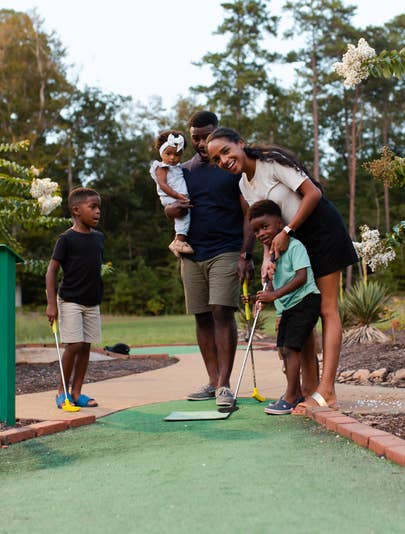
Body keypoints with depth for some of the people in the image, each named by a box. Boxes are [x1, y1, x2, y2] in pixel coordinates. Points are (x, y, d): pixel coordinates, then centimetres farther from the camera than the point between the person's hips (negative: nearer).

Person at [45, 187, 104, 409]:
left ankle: (76, 392, 14)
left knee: (86, 347, 6)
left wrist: (98, 296, 15)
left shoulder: (99, 238, 8)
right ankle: (62, 391, 5)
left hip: (92, 302, 6)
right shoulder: (67, 238, -10)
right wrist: (51, 303, -16)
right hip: (70, 301, -6)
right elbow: (51, 270, -10)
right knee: (74, 345, -10)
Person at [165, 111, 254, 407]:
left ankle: (224, 384, -13)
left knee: (222, 312, -14)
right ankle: (213, 381, 11)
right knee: (202, 317, 5)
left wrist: (246, 254, -13)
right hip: (192, 255, 5)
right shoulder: (185, 170, 16)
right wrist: (172, 209, -2)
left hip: (226, 253, -5)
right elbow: (169, 205, 24)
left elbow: (249, 214, -3)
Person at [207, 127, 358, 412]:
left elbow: (313, 193, -20)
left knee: (327, 309, -10)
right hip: (293, 241, 9)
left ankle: (326, 391, -15)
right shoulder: (244, 185, 7)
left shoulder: (272, 161, -17)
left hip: (321, 231, -8)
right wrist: (268, 255, -11)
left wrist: (286, 232, -19)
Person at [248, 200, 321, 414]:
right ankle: (297, 394, 23)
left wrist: (275, 294, -30)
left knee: (291, 348, -14)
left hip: (305, 302, -10)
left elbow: (301, 277, -25)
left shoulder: (294, 246, -16)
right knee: (284, 348, 11)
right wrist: (265, 297, -4)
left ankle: (290, 398, -10)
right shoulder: (271, 251, 12)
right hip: (288, 307, 10)